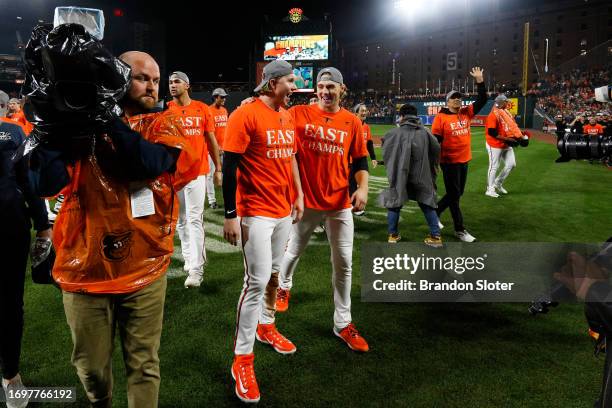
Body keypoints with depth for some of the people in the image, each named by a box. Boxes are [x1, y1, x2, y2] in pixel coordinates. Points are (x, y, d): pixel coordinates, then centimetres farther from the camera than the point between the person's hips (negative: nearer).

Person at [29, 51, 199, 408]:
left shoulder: (165, 124, 1)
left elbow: (152, 162, -21)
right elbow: (46, 184, -14)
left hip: (145, 270, 0)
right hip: (85, 269, 1)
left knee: (144, 365, 11)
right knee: (91, 366, 18)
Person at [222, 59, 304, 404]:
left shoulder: (288, 116, 10)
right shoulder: (246, 115, -14)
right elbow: (229, 167, -15)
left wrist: (299, 195, 19)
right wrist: (231, 215, -16)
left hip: (284, 209, 8)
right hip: (256, 212, -7)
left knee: (274, 273, 18)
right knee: (257, 281, -7)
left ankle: (265, 327, 39)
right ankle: (242, 359, 5)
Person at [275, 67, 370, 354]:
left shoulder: (352, 122, 2)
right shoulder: (299, 113, -3)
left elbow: (360, 160, 4)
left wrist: (362, 188, -11)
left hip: (340, 202, 2)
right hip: (306, 199, -1)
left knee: (344, 263, 6)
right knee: (294, 251, 19)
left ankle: (343, 323, 20)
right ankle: (283, 286, 52)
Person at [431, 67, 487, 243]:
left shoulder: (466, 113, 8)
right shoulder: (441, 117, -8)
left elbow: (482, 100, 6)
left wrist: (480, 81, -3)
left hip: (464, 160, 7)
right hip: (449, 162, -7)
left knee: (457, 193, 16)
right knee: (454, 195, 1)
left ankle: (434, 212, 36)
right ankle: (460, 230, 9)